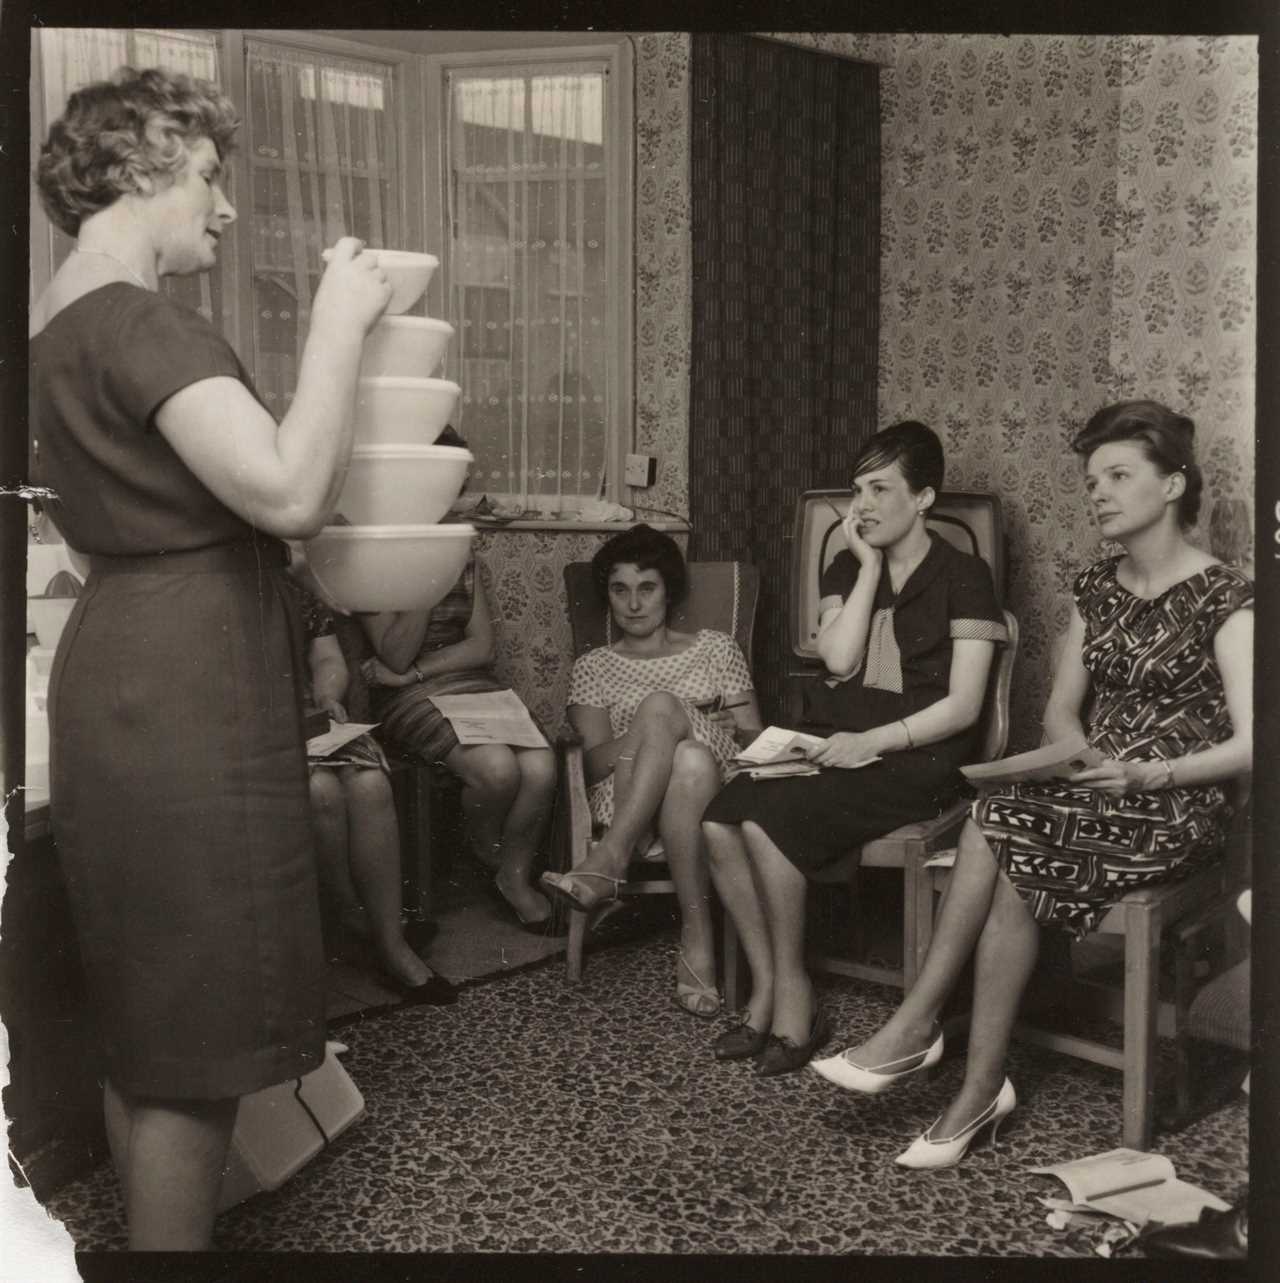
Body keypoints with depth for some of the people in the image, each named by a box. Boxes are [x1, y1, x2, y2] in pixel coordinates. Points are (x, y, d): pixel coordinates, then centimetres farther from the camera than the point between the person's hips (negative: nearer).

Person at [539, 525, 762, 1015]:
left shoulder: (715, 648, 20)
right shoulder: (593, 667, 17)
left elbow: (754, 739, 12)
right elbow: (593, 760, 1)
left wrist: (708, 730, -12)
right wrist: (666, 726, -16)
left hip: (713, 796, 0)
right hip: (624, 802, 0)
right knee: (660, 704, -34)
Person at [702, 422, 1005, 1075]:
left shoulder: (962, 576, -2)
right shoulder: (846, 568, 15)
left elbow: (963, 705, -9)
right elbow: (839, 659, -2)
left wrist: (872, 741, -19)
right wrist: (869, 565, -3)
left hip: (916, 758, -6)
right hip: (836, 744, 6)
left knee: (767, 823, -28)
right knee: (719, 822, -21)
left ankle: (792, 993, -9)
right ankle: (765, 990, -9)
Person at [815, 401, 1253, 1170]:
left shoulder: (1224, 598, -7)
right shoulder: (1097, 587, 12)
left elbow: (1247, 746, -13)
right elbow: (1060, 712, 14)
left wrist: (1145, 773, -24)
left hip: (1175, 811, -5)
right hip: (1090, 794, 5)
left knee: (1001, 849, -29)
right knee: (1000, 836, -28)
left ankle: (919, 1027, -16)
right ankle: (980, 1092, -25)